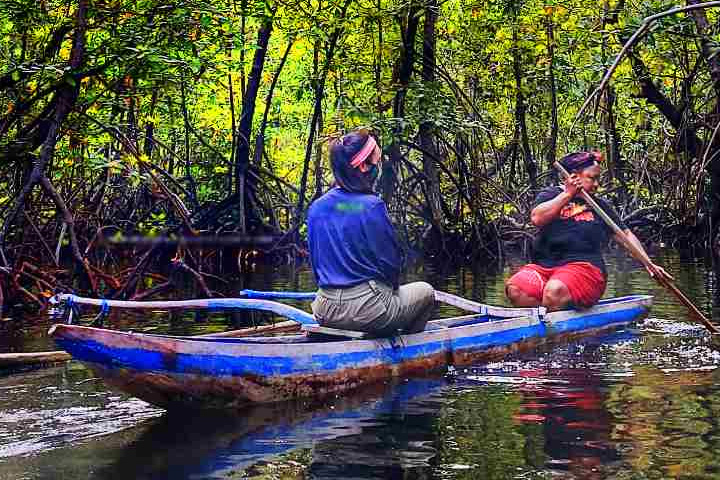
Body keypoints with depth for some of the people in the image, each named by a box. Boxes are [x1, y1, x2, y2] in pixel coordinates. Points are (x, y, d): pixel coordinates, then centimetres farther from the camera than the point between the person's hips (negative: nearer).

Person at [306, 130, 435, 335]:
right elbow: (391, 262, -8)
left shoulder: (316, 208, 3)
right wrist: (389, 287, 12)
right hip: (366, 310, -6)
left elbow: (316, 263, 10)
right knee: (425, 292, 21)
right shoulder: (372, 206, -15)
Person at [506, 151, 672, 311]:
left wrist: (648, 263, 12)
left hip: (584, 266, 0)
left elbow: (625, 235, 23)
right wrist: (568, 194, -5)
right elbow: (537, 218, -6)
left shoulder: (599, 206, 20)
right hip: (543, 266, 0)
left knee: (555, 290, -36)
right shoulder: (549, 195, 14)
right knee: (515, 288, -33)